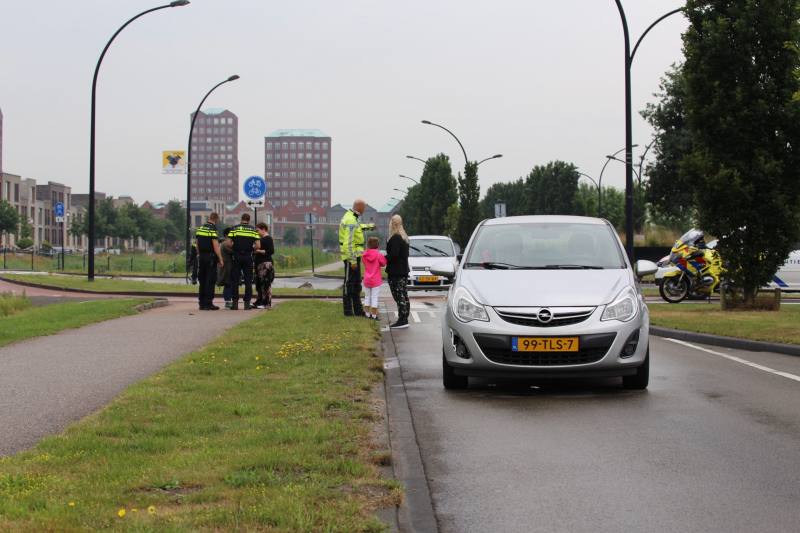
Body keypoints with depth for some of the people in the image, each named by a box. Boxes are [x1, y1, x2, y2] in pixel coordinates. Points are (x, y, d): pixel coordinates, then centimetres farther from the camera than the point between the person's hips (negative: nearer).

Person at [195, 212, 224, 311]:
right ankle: (208, 303, -5)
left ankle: (202, 303, 13)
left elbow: (197, 244, 15)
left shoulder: (200, 228, 10)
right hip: (210, 257, -7)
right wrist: (220, 259, -12)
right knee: (210, 280, -3)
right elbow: (215, 246, -17)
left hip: (201, 257, 7)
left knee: (202, 280, 11)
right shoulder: (213, 229, -12)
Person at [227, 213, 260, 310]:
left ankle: (235, 303, 0)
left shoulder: (234, 228, 1)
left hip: (236, 256, -1)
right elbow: (257, 246, -3)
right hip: (248, 256, 1)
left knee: (234, 280, 4)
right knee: (248, 280, 6)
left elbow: (228, 244, -6)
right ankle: (247, 303, 3)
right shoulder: (253, 230, 4)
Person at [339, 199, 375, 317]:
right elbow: (348, 243, -24)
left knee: (357, 283, 13)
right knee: (349, 283, -4)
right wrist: (353, 260, -25)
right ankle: (348, 310, 0)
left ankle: (358, 310, 19)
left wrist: (369, 226, 54)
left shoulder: (352, 218, 13)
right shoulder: (350, 221, -20)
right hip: (351, 256, -11)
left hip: (355, 255, 11)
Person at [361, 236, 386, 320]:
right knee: (374, 297, -1)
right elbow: (383, 264, -1)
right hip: (376, 280, -4)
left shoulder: (364, 255, -1)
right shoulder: (378, 255, -12)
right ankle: (374, 315, -2)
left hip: (367, 280, 4)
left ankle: (368, 314, 16)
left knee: (367, 297, 14)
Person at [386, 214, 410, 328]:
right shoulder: (404, 237, 13)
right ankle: (404, 320, 16)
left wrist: (385, 258, -6)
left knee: (399, 297, -9)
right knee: (404, 296, 12)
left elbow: (393, 255, -24)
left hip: (395, 272, -10)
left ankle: (402, 320, -10)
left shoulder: (395, 238, -17)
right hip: (404, 270, 10)